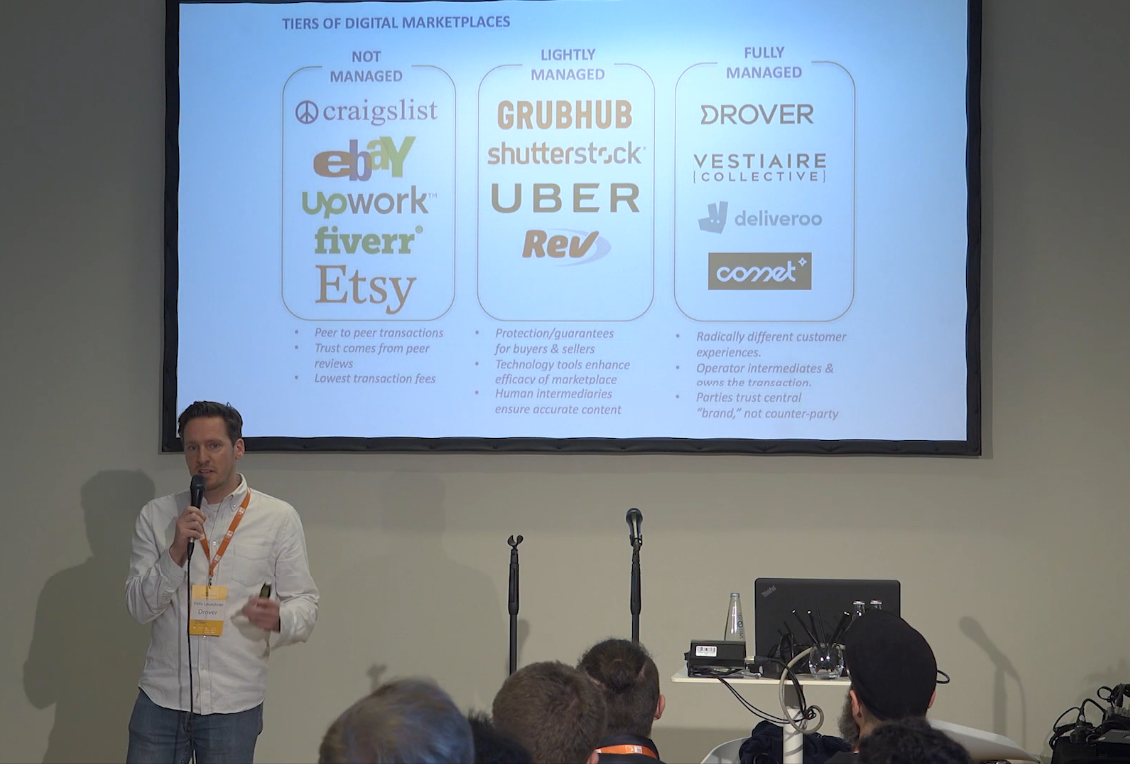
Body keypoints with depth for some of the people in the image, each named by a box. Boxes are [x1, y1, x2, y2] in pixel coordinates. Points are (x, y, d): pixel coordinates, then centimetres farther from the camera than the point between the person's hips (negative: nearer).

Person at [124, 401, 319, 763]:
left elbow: (305, 603, 0)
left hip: (234, 703, -1)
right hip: (160, 696, 1)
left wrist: (278, 618, -22)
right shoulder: (156, 516, 5)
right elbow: (139, 607, 1)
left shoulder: (278, 518, 1)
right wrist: (176, 552, -14)